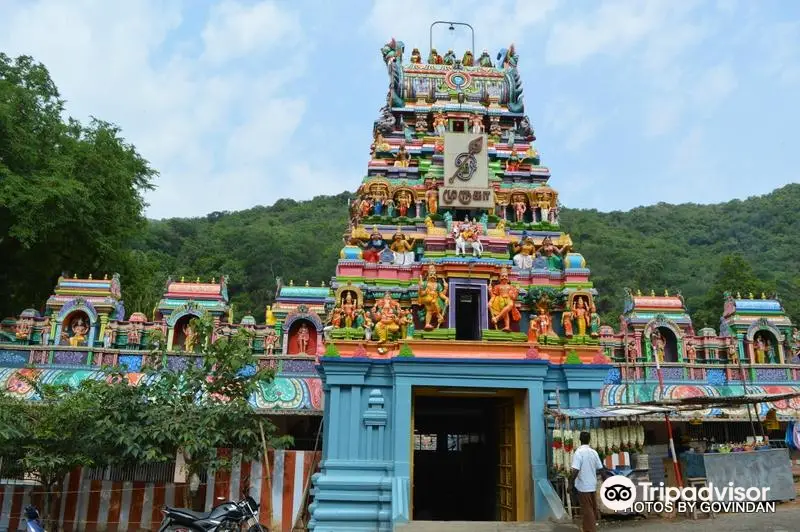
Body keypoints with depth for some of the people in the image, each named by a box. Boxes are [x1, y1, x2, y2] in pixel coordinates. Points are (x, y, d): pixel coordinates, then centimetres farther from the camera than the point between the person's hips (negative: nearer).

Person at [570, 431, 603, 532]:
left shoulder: (578, 452, -18)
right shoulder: (594, 452, 1)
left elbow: (575, 470, -25)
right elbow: (600, 468, 5)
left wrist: (570, 483, -16)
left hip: (583, 485, -6)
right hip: (592, 484, 6)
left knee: (587, 509, 2)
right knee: (592, 506, 20)